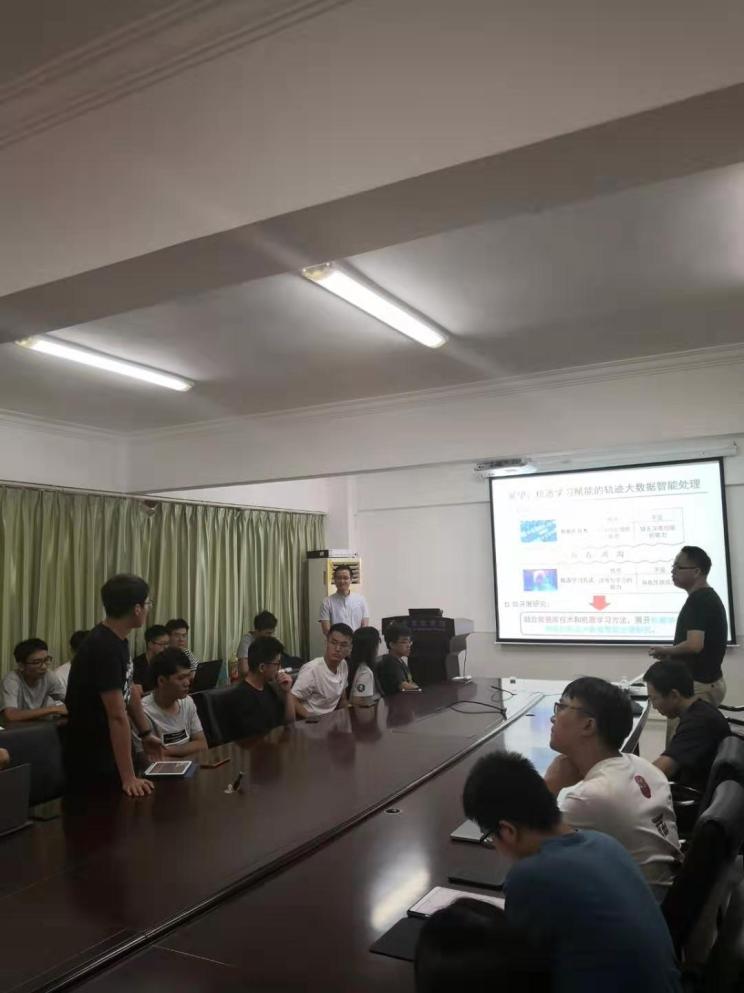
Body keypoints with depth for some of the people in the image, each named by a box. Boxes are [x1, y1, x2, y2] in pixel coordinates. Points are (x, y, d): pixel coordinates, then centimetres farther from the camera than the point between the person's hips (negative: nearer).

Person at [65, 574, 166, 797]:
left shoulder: (118, 640, 1)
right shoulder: (103, 648, -29)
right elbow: (117, 717, -31)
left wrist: (146, 733, 13)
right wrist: (128, 778, -30)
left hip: (110, 753, 9)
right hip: (91, 761, -9)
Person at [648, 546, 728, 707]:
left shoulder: (698, 600, -19)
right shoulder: (709, 597, 12)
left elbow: (694, 644, -30)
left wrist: (665, 650, -12)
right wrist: (671, 653, 13)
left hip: (699, 684, -10)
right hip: (709, 681, 10)